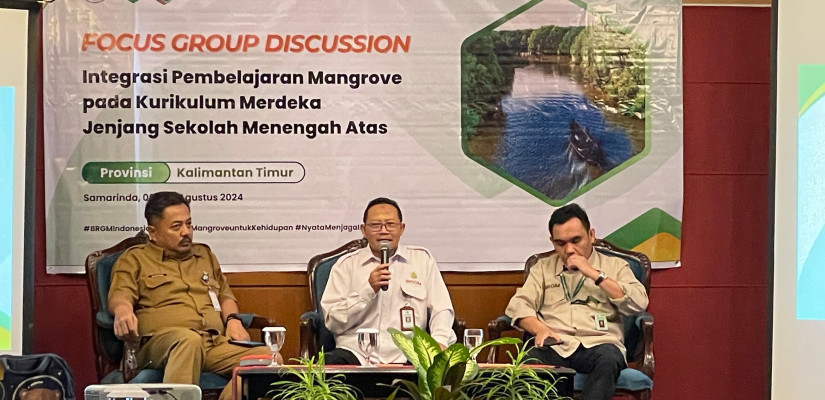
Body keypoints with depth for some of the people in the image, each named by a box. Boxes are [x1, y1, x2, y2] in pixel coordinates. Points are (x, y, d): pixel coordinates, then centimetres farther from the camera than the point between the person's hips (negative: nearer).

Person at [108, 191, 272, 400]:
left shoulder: (205, 254, 31)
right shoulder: (134, 259, 16)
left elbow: (225, 295, 35)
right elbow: (119, 296, 1)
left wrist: (233, 319, 12)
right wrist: (122, 310, -25)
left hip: (216, 343, 5)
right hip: (162, 341, -4)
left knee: (269, 357, -26)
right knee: (189, 339, -43)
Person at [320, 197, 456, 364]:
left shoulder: (422, 259, 17)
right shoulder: (347, 264, 13)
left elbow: (442, 310, 12)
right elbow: (332, 322, 4)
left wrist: (440, 342, -9)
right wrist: (368, 289, -6)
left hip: (405, 357, 1)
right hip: (355, 355, -1)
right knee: (331, 364, -35)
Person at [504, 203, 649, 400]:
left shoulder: (615, 266, 18)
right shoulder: (543, 267, 24)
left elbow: (639, 303, 2)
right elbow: (519, 304, 11)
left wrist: (595, 274, -2)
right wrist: (539, 329, -10)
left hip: (599, 345, -1)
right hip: (554, 346, 1)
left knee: (609, 360, -38)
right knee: (527, 363, -35)